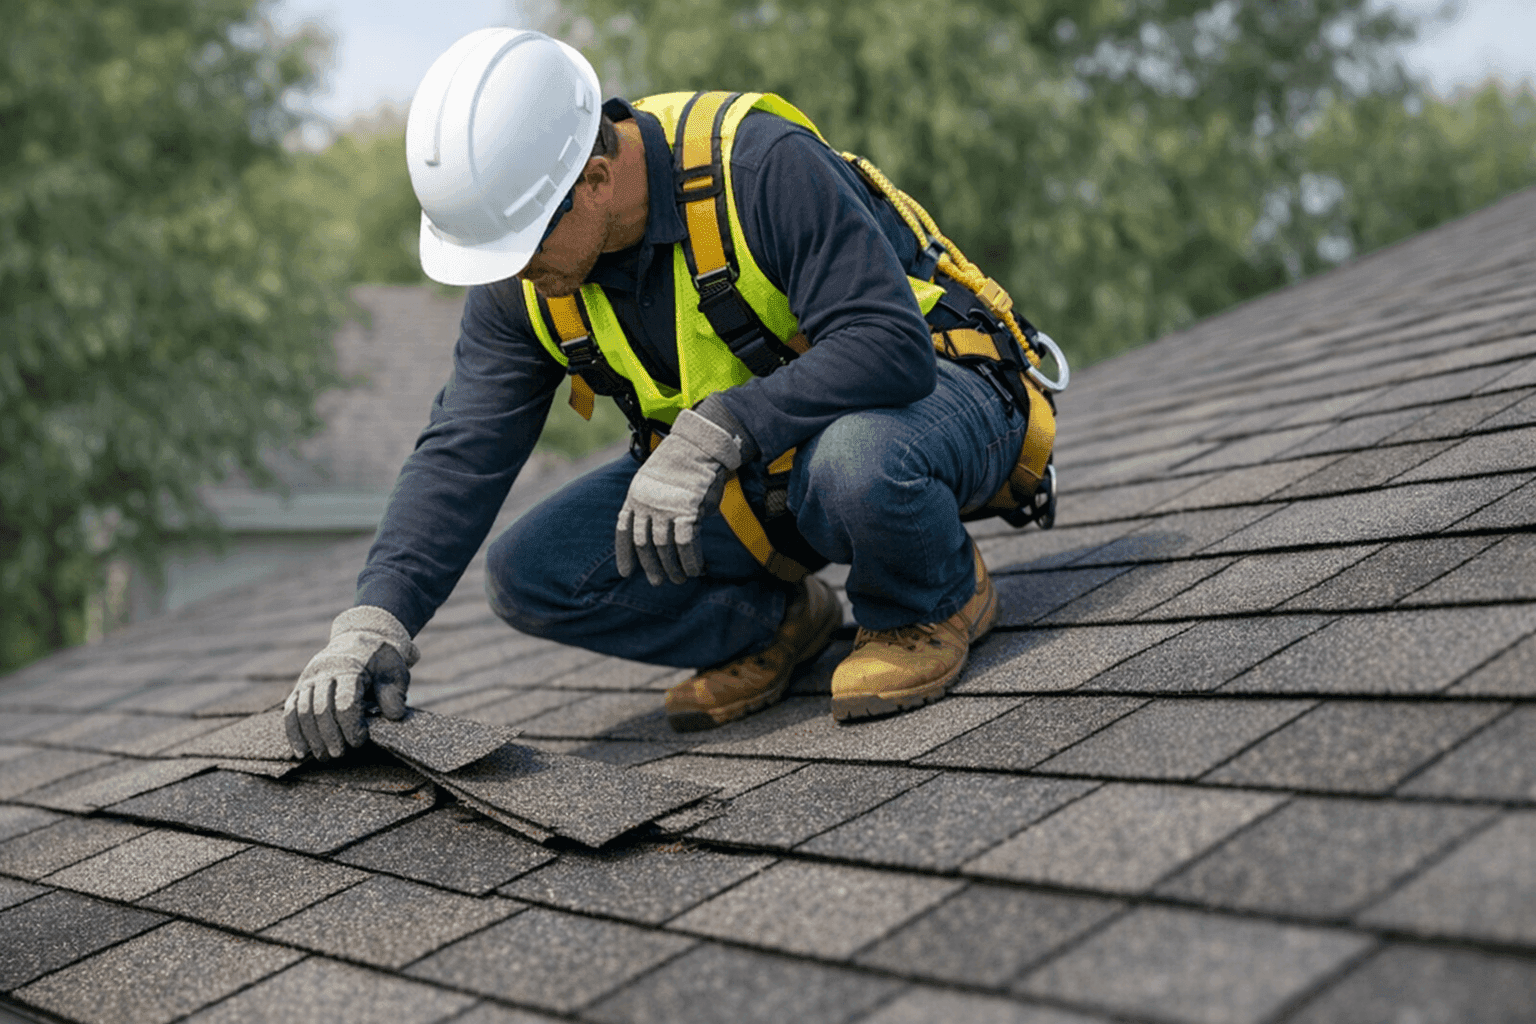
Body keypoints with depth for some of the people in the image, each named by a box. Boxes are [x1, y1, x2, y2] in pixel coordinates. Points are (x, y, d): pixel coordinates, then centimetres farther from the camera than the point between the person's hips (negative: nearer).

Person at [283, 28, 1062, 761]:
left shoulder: (762, 166, -29)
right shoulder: (523, 285, -10)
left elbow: (892, 346, -36)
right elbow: (462, 456, -11)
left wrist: (714, 432, -44)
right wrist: (376, 618, -25)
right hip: (750, 479, 6)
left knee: (849, 460, -43)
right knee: (531, 576, -11)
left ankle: (936, 601, -8)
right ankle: (774, 623, 10)